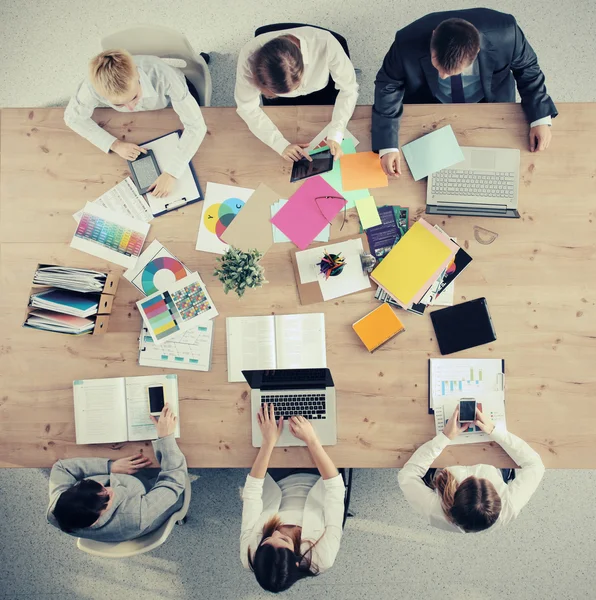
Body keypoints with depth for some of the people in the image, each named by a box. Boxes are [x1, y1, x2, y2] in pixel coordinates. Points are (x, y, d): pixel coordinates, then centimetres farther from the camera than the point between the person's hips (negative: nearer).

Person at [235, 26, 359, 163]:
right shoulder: (249, 56, -41)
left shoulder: (325, 43, -42)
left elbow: (349, 89, -29)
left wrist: (335, 135, -40)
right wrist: (282, 144, -37)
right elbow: (247, 107, -29)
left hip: (321, 90, 0)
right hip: (280, 100, 1)